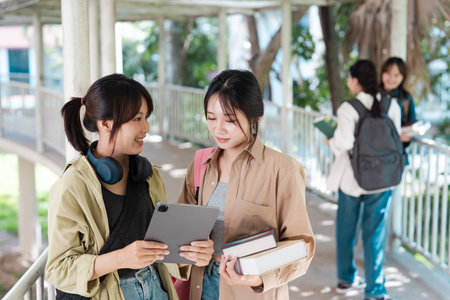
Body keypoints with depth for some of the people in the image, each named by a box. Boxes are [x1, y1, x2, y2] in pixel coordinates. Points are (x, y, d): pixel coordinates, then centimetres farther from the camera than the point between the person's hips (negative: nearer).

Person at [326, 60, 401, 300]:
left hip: (351, 178, -2)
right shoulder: (391, 106, -4)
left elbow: (344, 143, -21)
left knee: (346, 229, 18)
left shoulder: (348, 108, -15)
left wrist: (331, 141, -1)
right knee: (375, 234, 7)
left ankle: (346, 278, 33)